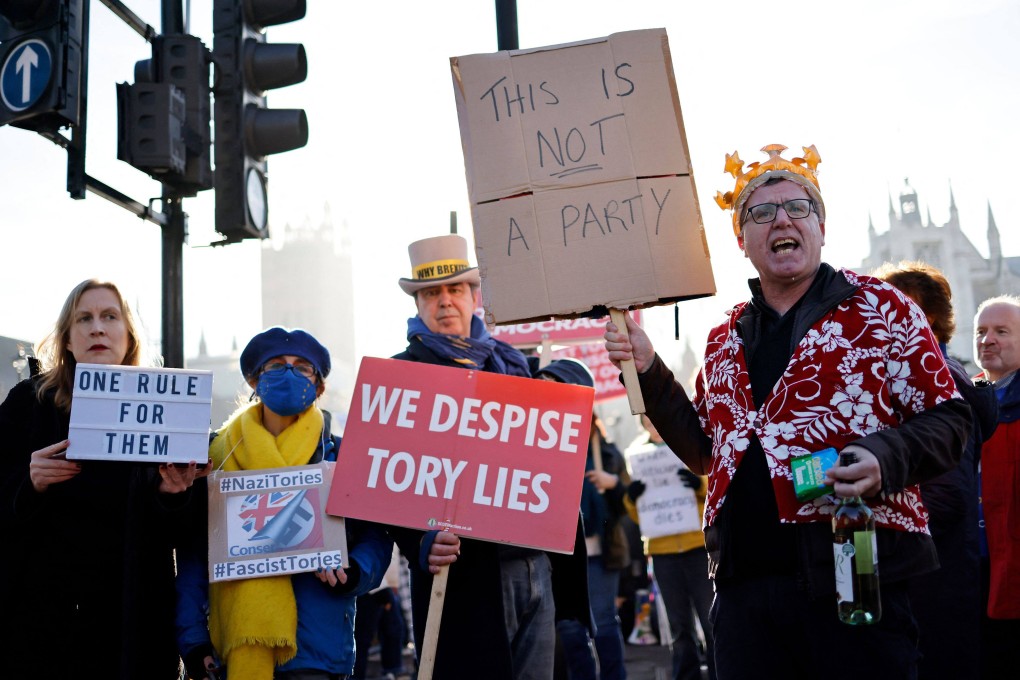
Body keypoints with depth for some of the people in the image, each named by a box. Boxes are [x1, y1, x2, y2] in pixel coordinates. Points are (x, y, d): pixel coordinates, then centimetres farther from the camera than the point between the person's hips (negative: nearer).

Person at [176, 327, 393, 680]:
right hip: (232, 648, 1)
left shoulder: (342, 456, 4)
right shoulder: (218, 454, 7)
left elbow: (375, 536, 3)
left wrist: (352, 572, -18)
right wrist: (193, 638, -5)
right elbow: (194, 552, 4)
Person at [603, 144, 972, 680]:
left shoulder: (880, 308, 2)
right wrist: (649, 373, 12)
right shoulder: (726, 339, 17)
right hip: (744, 584, 5)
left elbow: (946, 418, -1)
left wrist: (886, 457, -21)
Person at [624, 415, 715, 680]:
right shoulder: (637, 452, 10)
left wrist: (701, 484, -23)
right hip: (662, 549, 3)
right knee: (679, 627, 9)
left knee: (712, 621, -1)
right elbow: (638, 515, 10)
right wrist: (632, 499, -12)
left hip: (699, 543, -2)